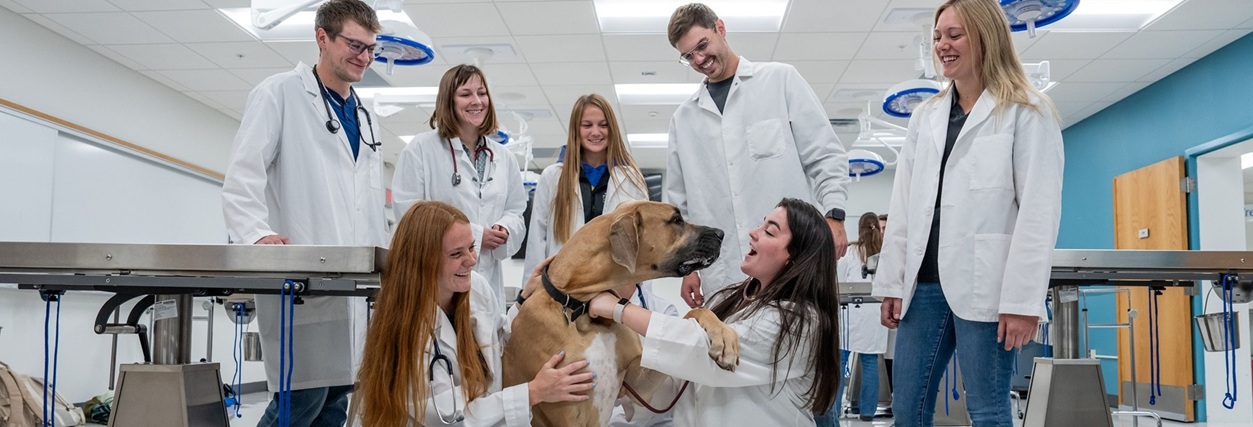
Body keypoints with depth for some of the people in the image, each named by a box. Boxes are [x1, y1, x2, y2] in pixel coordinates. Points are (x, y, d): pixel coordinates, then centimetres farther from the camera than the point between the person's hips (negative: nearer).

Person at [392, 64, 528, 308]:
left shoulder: (504, 158, 16)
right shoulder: (420, 150, -1)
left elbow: (516, 211, 19)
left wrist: (505, 230, -7)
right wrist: (475, 235, -12)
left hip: (488, 280, 5)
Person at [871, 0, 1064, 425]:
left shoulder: (1027, 112, 0)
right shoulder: (925, 116, 17)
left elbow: (1038, 211, -7)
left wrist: (1022, 299, -14)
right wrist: (891, 282, 9)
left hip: (983, 286, -6)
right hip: (925, 282, 6)